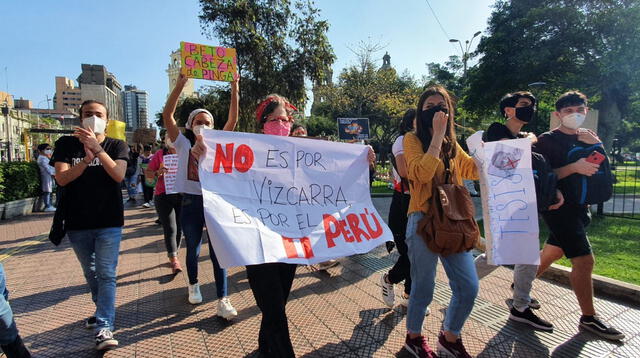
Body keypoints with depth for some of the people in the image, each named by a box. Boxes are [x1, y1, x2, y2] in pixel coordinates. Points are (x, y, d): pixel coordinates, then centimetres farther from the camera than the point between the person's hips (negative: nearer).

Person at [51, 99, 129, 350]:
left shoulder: (117, 146, -1)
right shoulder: (66, 144, 2)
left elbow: (119, 175, -17)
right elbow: (62, 179, -10)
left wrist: (97, 149, -27)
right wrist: (86, 159, -24)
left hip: (109, 223, -2)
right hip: (77, 224, 3)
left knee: (106, 274, -6)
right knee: (90, 274, 17)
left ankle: (104, 328, -5)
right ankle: (103, 310, 38)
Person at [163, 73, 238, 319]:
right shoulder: (184, 144, 3)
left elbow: (232, 120, -3)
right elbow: (167, 115, -7)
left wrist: (234, 88, -10)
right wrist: (180, 84, -14)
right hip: (190, 203, 0)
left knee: (218, 251, -2)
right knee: (193, 249, 16)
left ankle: (223, 301, 2)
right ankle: (193, 285, 42)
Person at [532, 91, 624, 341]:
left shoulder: (586, 139, 14)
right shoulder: (547, 140, -8)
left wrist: (597, 145, -10)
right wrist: (574, 167, -27)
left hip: (579, 207, 8)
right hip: (558, 206, -8)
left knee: (551, 253, 16)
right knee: (584, 260, -9)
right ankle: (589, 318, 6)